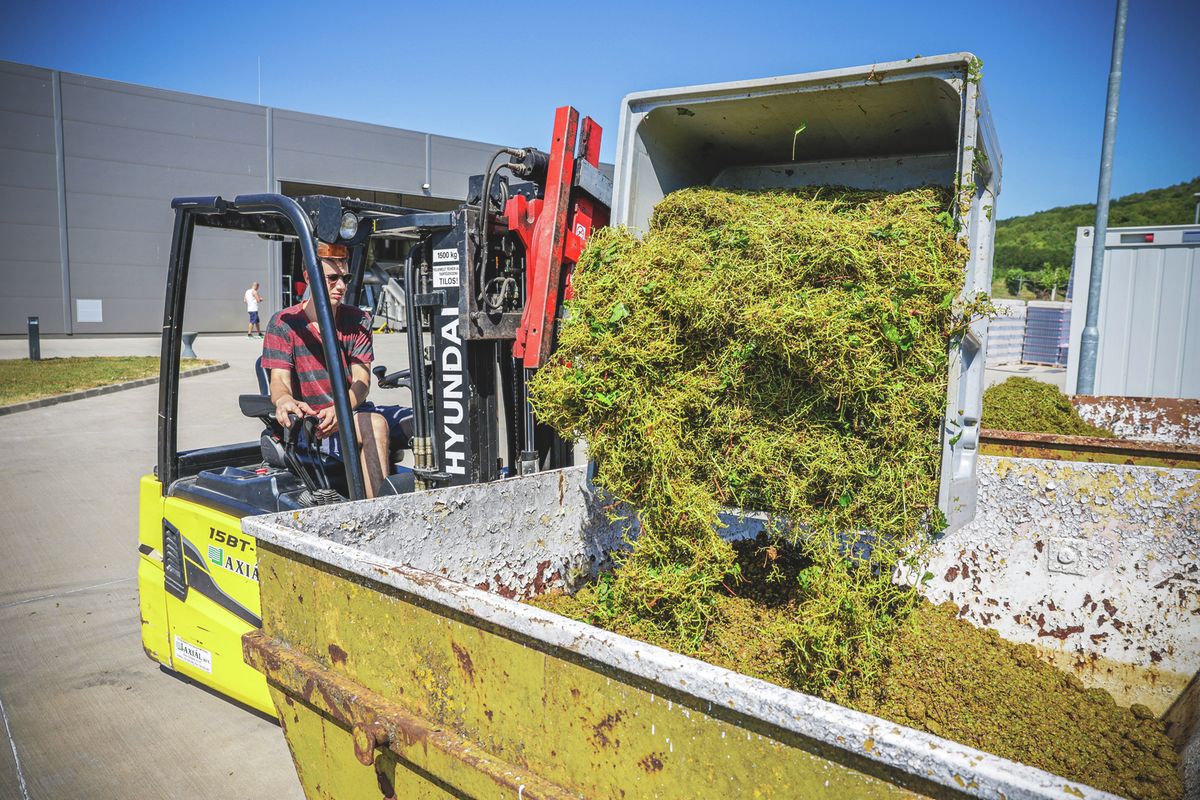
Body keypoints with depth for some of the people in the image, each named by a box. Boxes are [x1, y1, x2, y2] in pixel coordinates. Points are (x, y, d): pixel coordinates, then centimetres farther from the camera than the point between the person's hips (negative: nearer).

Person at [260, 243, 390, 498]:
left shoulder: (357, 321, 7)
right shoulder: (284, 324, -1)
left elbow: (362, 382, -5)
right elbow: (279, 380, -13)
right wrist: (284, 400, -40)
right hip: (306, 421, -4)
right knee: (375, 425, -32)